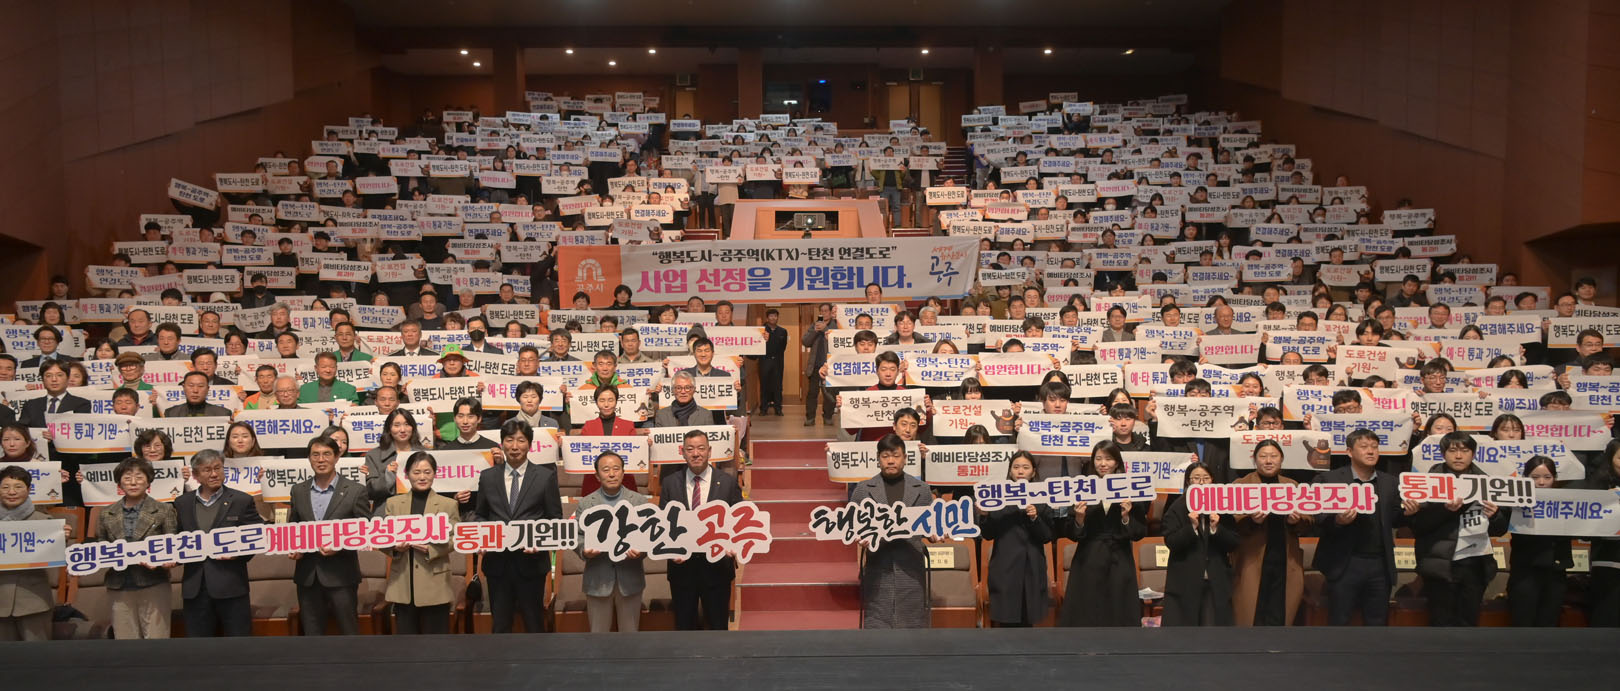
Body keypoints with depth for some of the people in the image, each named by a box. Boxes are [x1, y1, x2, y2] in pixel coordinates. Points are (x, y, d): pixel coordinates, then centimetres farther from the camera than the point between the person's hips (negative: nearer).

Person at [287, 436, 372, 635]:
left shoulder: (355, 491, -4)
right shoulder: (298, 491, 9)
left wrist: (340, 546, -18)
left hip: (341, 575, -4)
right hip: (307, 575, 4)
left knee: (348, 631, 3)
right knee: (311, 633, 11)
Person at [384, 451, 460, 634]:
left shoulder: (448, 504, 6)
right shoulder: (393, 503, 11)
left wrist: (430, 550, -17)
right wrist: (394, 547, -14)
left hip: (435, 584, -2)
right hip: (403, 584, 2)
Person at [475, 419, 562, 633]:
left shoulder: (546, 476, 0)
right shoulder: (487, 477, 7)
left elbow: (555, 518, 1)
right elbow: (480, 515, 13)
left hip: (531, 561, -2)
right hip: (497, 561, 2)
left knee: (534, 623, 10)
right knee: (499, 624, 10)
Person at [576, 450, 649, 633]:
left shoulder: (640, 501, 3)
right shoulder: (585, 503, 4)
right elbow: (578, 537, 4)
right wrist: (584, 551, -17)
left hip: (630, 578, 0)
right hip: (598, 579, 0)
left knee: (630, 634, 9)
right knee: (598, 634, 8)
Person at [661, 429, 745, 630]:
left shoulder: (728, 482, -2)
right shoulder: (671, 483, 2)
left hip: (716, 566, -1)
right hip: (682, 566, 1)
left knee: (718, 625, 9)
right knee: (684, 625, 12)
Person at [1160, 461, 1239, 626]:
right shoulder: (1177, 507, 0)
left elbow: (1233, 544, 3)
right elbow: (1171, 542, -8)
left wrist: (1216, 528, -13)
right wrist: (1192, 526, -19)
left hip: (1216, 581, 2)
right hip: (1185, 580, -2)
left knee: (1215, 622, 2)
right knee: (1183, 623, -1)